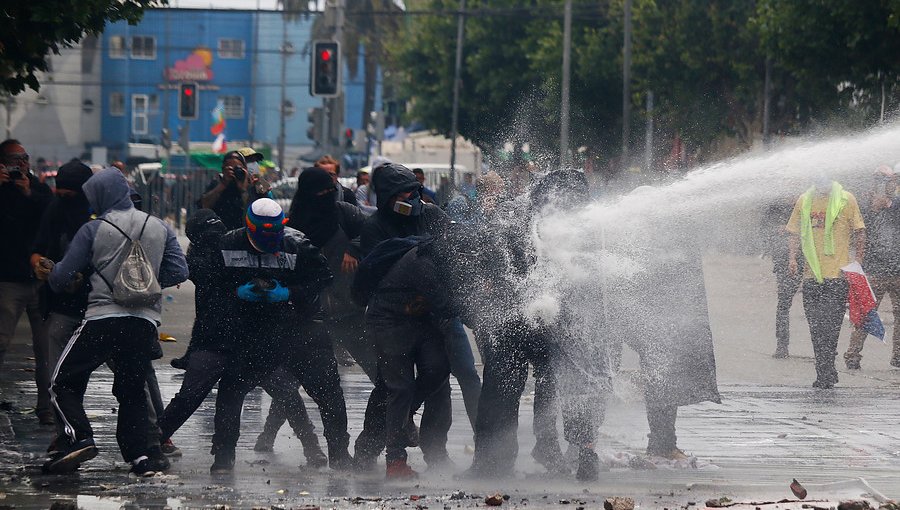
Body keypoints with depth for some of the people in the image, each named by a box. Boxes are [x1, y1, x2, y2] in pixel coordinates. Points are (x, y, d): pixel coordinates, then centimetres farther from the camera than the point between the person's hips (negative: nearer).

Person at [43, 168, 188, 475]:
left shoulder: (93, 230, -2)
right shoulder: (160, 228, 8)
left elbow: (62, 277, 1)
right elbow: (178, 272, 6)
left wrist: (56, 279, 24)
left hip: (103, 317, -4)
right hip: (145, 322, 4)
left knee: (64, 383, 6)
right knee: (132, 391, 16)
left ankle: (80, 437, -15)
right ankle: (139, 456, 2)